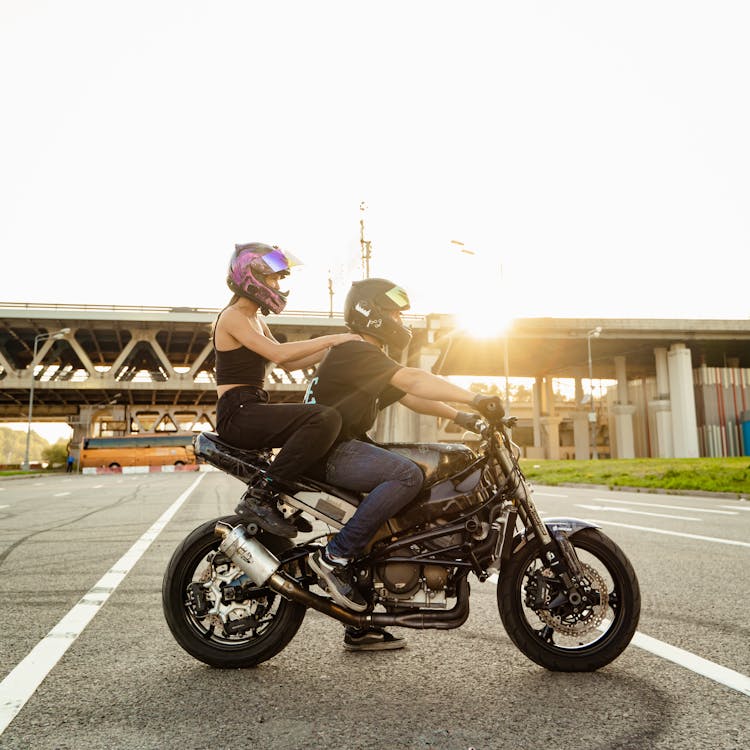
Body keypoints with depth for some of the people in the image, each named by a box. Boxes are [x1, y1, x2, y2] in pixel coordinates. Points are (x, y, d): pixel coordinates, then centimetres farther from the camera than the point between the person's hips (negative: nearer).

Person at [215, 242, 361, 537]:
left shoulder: (256, 320, 22)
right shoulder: (232, 317, -8)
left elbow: (290, 363, 18)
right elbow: (278, 353, -22)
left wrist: (332, 347, 6)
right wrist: (329, 339, -16)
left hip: (253, 410, 10)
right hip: (238, 413, -10)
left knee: (324, 418, 17)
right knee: (325, 418, -26)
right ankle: (259, 498, -24)